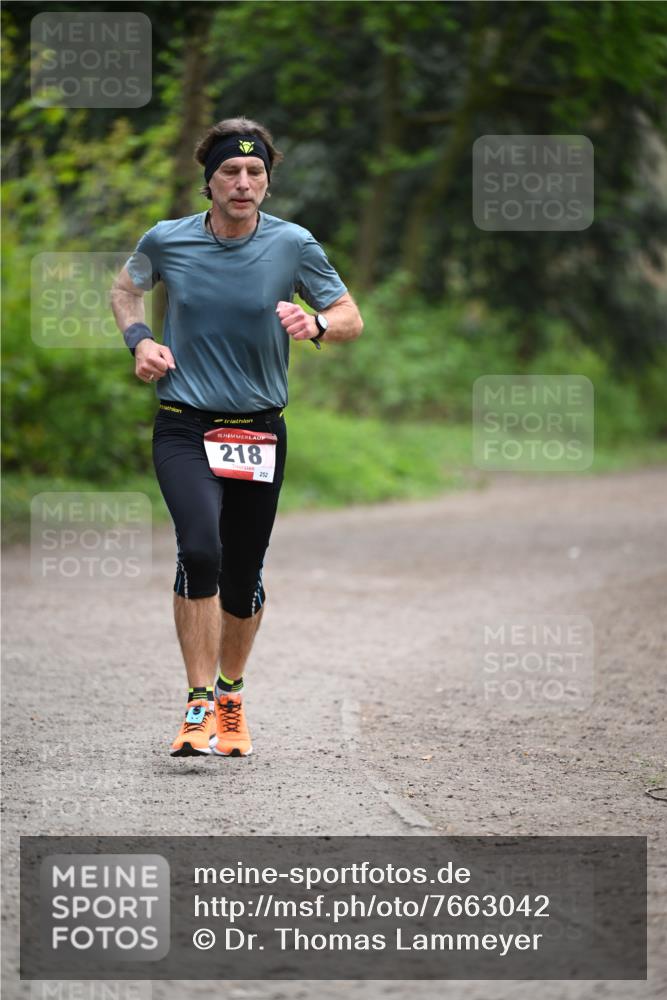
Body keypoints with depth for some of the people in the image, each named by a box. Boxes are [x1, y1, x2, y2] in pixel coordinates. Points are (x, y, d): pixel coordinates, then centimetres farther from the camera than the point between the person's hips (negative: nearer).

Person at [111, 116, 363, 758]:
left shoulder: (293, 245, -4)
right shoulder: (166, 241, -3)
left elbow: (351, 318, 5)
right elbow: (126, 288, 18)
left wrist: (316, 324, -17)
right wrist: (139, 339, 0)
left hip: (260, 431, 2)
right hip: (184, 428, -1)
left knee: (243, 579, 8)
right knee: (200, 550, -25)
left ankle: (231, 693, 34)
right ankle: (199, 706, -18)